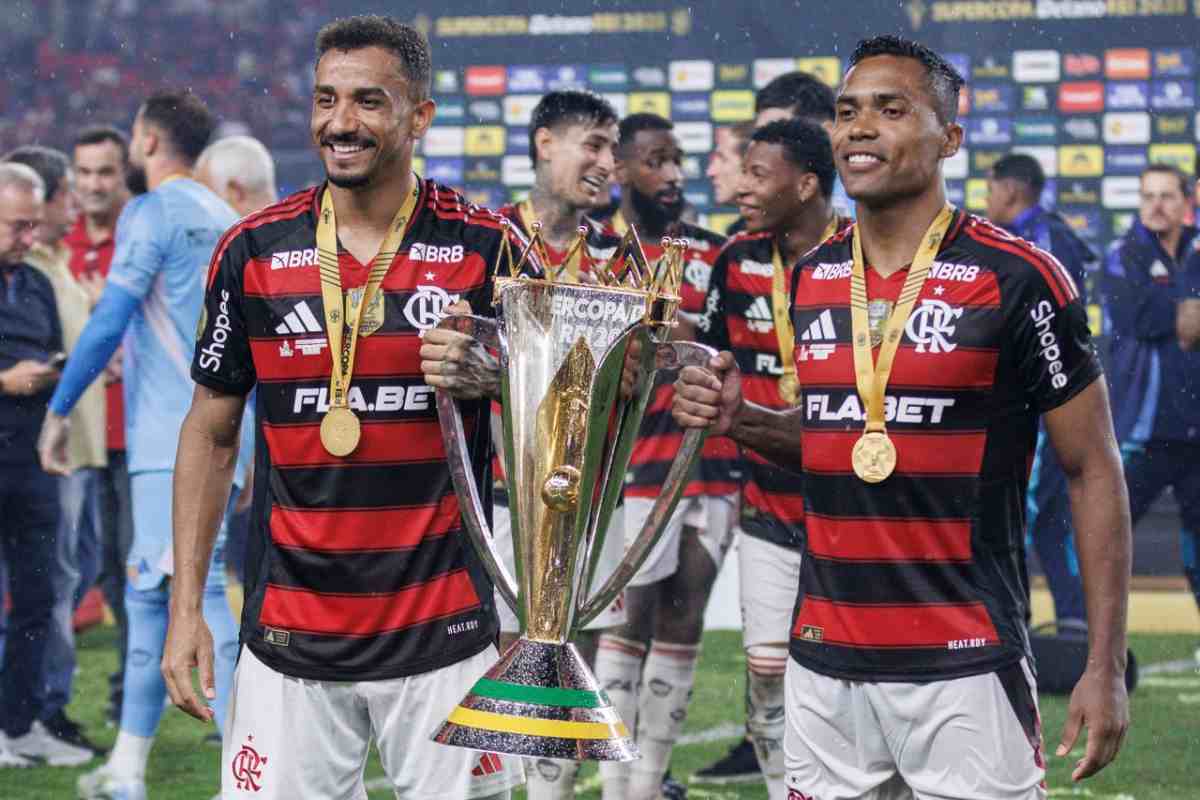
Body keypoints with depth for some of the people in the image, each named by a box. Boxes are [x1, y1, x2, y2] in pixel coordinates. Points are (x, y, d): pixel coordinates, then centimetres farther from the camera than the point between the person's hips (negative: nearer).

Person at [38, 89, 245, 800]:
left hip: (172, 439, -8)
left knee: (196, 589, -11)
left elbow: (110, 322, -13)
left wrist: (59, 409, -7)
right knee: (148, 590, 15)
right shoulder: (227, 221, 16)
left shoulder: (151, 214, -7)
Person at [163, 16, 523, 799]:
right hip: (289, 638, 1)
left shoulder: (485, 246, -1)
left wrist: (485, 376, -16)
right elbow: (212, 432, 9)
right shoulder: (253, 250, 3)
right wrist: (186, 608, 4)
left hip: (443, 636, -1)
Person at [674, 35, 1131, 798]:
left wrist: (1106, 667, -9)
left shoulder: (1017, 279, -8)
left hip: (963, 675, -5)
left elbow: (1094, 471, -5)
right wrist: (741, 420, 2)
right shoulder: (811, 278, 9)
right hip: (826, 668, 5)